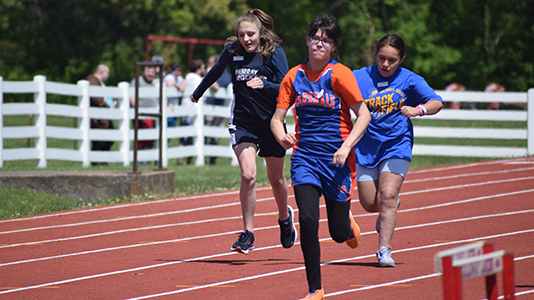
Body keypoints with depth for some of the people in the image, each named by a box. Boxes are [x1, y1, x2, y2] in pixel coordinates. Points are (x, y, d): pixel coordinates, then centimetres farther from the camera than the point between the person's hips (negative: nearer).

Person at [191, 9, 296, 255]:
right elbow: (216, 71, 16)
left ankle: (285, 217, 45)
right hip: (242, 123, 1)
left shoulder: (274, 52, -12)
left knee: (276, 180, 14)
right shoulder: (232, 50, -4)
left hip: (270, 123, -1)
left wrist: (265, 84, -35)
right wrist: (198, 92, 31)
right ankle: (248, 234, -8)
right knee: (248, 175, -18)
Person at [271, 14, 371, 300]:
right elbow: (277, 118, 5)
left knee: (339, 233, 4)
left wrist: (346, 147, -18)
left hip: (337, 159, -2)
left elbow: (364, 115, -6)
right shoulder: (294, 76, 2)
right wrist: (281, 135, -18)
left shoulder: (339, 74, -9)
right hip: (305, 156, 2)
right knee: (307, 219, -17)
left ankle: (348, 224, 44)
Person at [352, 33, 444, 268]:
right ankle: (390, 209, 40)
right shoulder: (360, 77, 0)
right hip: (367, 147, 2)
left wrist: (418, 110, -26)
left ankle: (384, 250, -17)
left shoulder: (409, 80, -2)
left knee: (387, 195, -18)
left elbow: (436, 102, -6)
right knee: (369, 203, 4)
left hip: (397, 145, -2)